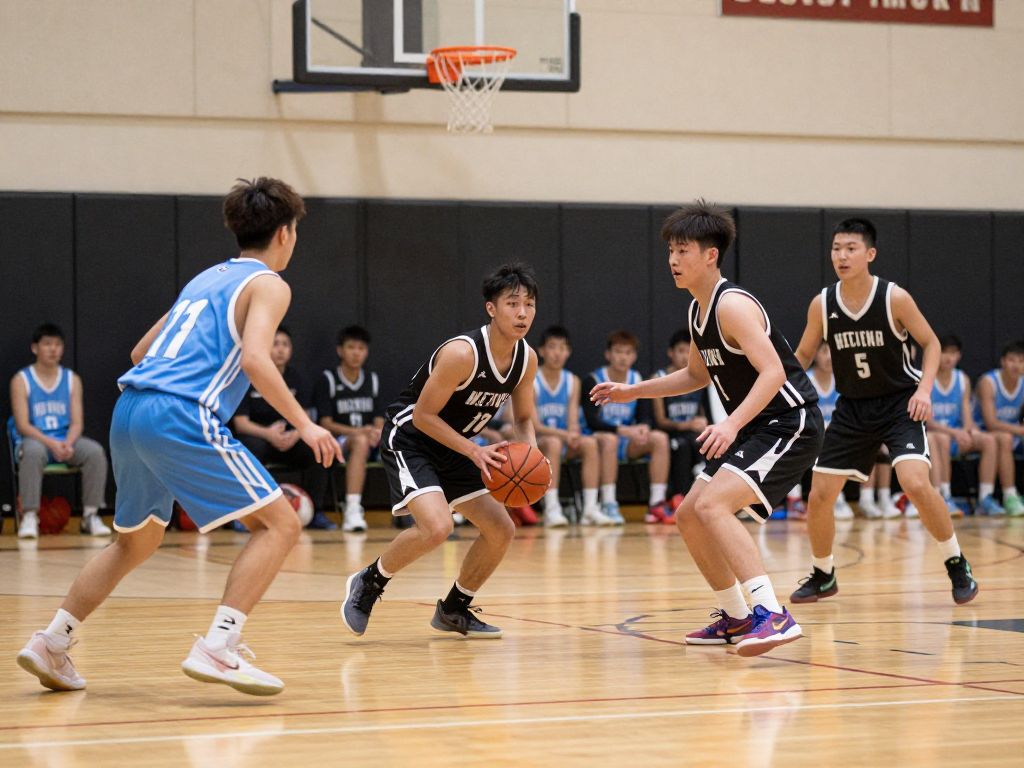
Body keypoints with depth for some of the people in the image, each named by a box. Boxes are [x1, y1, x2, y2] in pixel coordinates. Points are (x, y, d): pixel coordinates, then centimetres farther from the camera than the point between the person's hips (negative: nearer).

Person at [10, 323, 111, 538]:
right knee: (33, 452, -40)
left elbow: (77, 422, 2)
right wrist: (51, 443, -26)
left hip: (66, 441, 3)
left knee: (95, 451, -27)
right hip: (35, 440, -3)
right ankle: (29, 516, -36)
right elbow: (23, 425, -10)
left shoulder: (72, 379, 8)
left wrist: (68, 443, -21)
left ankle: (90, 516, -19)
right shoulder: (21, 380, -2)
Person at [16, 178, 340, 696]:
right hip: (182, 416, -8)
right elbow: (254, 358, -15)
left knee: (137, 539, 26)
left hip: (129, 413, 8)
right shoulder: (267, 284, 4)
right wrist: (303, 424, -10)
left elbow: (141, 352, 32)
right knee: (278, 523, -5)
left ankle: (51, 642, 21)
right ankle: (217, 649, -19)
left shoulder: (206, 279, 27)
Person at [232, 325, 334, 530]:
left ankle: (314, 513, -14)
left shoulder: (294, 377, 5)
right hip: (255, 435, -4)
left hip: (288, 439, 4)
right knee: (254, 447, -39)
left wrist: (295, 435, -23)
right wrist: (268, 434, -35)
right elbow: (240, 423, -15)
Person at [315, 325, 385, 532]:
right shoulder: (328, 380, -2)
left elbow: (379, 420, 9)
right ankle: (352, 511, -48)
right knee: (360, 442, -39)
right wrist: (358, 432, -22)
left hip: (370, 441, 5)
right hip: (338, 443, -5)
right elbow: (326, 423, -8)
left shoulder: (373, 380, 13)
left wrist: (377, 431, -16)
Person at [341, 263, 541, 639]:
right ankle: (367, 584, -4)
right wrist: (474, 451, -29)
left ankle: (454, 609, 24)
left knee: (501, 530, 5)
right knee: (436, 526, -28)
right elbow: (423, 415, -23)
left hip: (452, 446, 8)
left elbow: (523, 419, 8)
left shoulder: (527, 358, -6)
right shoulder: (462, 353, -28)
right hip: (408, 436, -8)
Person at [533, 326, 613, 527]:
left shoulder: (572, 381, 7)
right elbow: (534, 425, -14)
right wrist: (563, 434, -29)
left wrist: (573, 434, -24)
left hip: (566, 443, 4)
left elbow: (573, 421, 0)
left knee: (590, 443, -25)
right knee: (553, 442, -37)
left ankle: (590, 508, -27)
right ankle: (551, 510, -40)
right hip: (536, 443, -4)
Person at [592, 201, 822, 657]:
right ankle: (735, 618, 25)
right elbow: (698, 374, 27)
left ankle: (773, 615, -32)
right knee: (688, 517, 12)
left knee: (712, 504, -26)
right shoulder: (697, 311, 11)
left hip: (790, 423, -10)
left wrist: (732, 424, -38)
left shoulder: (732, 306, -19)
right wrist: (633, 392, 21)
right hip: (754, 428, 10)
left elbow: (773, 372, -29)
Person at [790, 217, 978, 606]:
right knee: (819, 495, 0)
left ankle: (957, 565, -4)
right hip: (852, 409, 4)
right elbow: (802, 356, 8)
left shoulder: (894, 297, -15)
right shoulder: (822, 304, -5)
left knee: (915, 483, -24)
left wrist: (924, 389, -17)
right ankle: (823, 576, 23)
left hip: (899, 403, -4)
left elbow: (931, 343, -3)